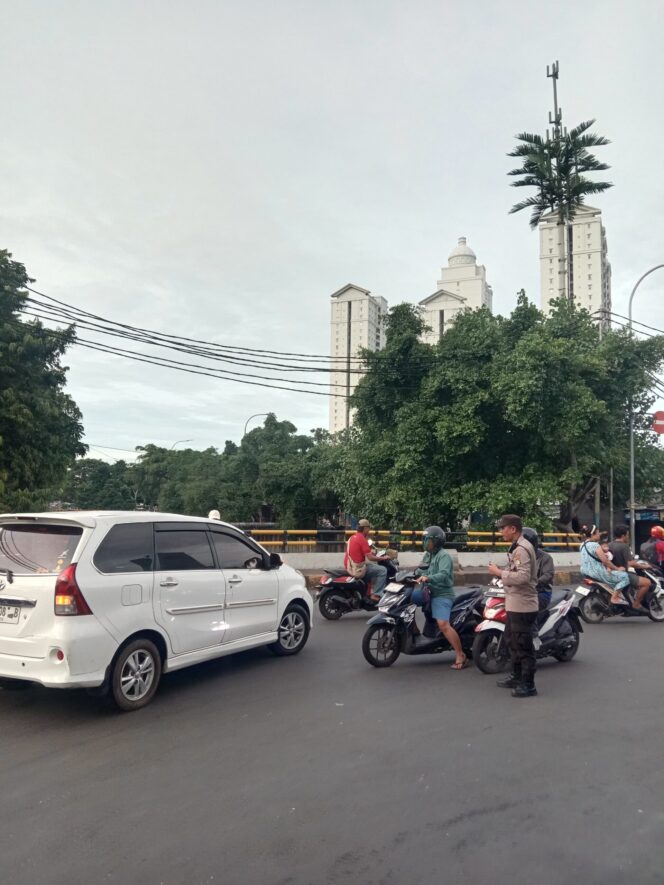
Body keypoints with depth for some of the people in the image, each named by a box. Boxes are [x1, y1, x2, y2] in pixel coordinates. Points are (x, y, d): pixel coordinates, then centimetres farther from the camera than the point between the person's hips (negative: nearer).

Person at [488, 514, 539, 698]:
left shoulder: (521, 549, -19)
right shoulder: (517, 547, 14)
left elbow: (523, 577, -28)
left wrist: (499, 572, -20)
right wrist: (500, 572, 7)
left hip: (522, 605, -11)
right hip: (515, 604, 11)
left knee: (523, 645, -3)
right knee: (512, 640, 22)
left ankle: (528, 685, 5)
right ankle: (516, 676, 34)